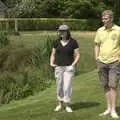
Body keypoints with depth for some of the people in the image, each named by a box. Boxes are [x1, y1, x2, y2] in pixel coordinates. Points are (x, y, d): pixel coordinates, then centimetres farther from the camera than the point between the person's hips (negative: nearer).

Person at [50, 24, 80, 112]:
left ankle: (67, 105, 5)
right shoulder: (56, 42, 4)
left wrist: (73, 65, -17)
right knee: (59, 87, 8)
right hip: (58, 68, 3)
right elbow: (53, 55, 9)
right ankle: (60, 104, 24)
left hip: (69, 68, -3)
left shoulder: (73, 42, -5)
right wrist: (52, 63, -8)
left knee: (67, 87, -8)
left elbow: (77, 56, -4)